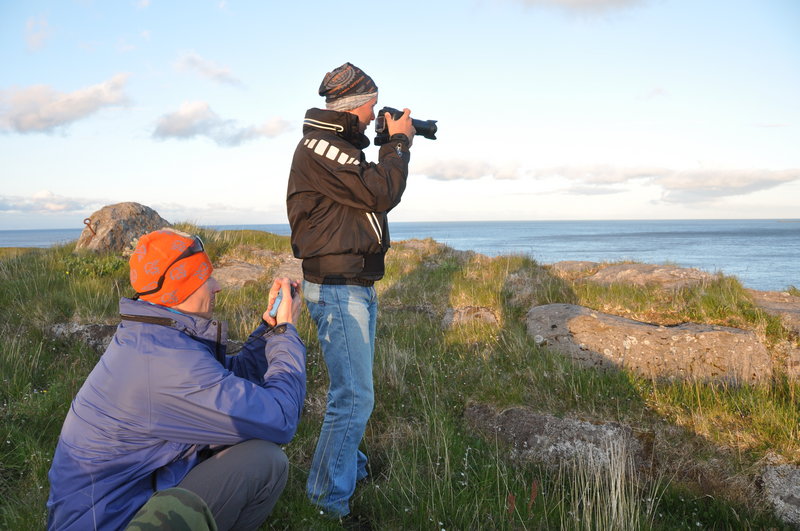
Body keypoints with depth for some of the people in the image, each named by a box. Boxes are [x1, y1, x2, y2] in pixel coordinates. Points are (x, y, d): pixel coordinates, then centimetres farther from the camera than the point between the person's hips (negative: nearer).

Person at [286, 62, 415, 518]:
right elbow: (381, 193, -21)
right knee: (355, 396, -10)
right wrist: (399, 142, -11)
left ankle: (349, 464, 39)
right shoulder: (318, 146, -16)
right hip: (338, 288, -11)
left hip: (359, 284, 11)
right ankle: (330, 499, 1)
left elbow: (376, 191, 21)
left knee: (354, 386, 22)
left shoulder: (339, 144, 16)